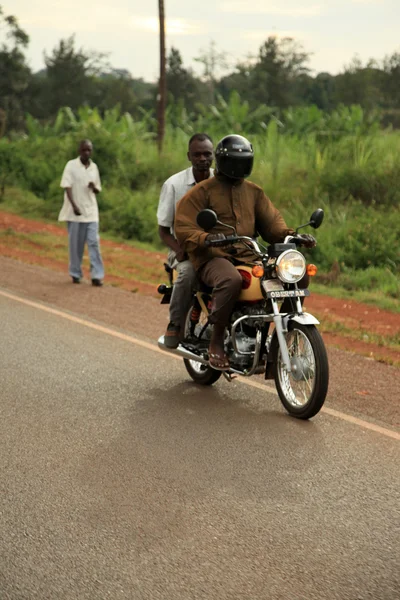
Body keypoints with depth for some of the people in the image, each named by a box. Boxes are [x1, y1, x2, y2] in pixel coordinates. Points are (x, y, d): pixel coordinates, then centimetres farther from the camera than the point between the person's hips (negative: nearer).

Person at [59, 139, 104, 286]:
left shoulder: (94, 167, 10)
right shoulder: (71, 165, -3)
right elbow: (67, 187, -10)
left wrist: (94, 187, -8)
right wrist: (74, 206, -22)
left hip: (91, 211, 3)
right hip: (75, 211, -3)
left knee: (94, 242, -5)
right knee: (76, 243, 4)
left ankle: (97, 275, -7)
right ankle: (75, 274, 16)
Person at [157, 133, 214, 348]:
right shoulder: (174, 184, -3)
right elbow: (163, 229, 0)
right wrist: (179, 250, -21)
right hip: (185, 249, -2)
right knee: (188, 271, -37)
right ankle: (175, 324, -17)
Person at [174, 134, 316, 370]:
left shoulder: (254, 191, 20)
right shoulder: (203, 191, 3)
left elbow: (271, 221, 13)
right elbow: (184, 228, -6)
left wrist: (291, 235, -8)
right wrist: (206, 238, -28)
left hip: (248, 257, 5)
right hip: (213, 257, -5)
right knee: (232, 281, -40)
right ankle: (217, 341, -25)